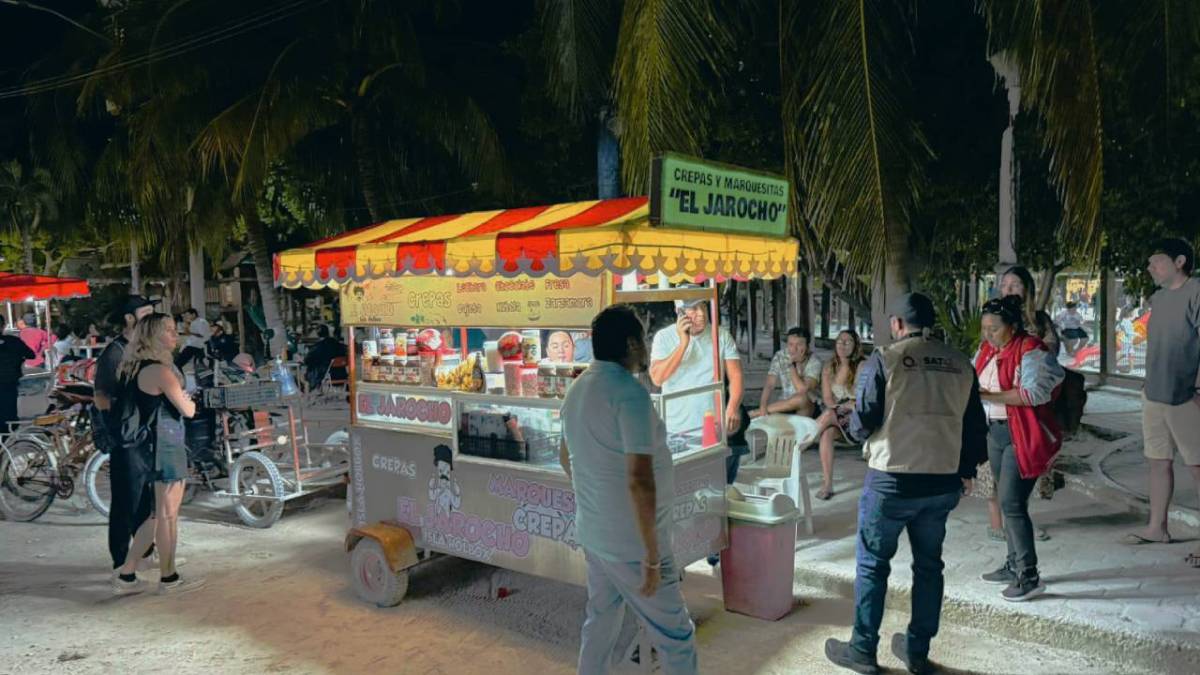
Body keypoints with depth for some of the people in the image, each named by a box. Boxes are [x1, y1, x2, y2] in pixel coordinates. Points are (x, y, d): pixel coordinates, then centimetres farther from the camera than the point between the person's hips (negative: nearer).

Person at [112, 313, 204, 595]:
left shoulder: (133, 367, 10)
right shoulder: (160, 370, -18)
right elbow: (188, 410, -13)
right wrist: (189, 401, 7)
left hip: (148, 445, 9)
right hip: (165, 445, -9)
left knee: (157, 513, 16)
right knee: (167, 514, 3)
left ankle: (126, 575, 20)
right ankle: (168, 578, 15)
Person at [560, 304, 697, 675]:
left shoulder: (577, 389, 6)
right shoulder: (630, 392, -22)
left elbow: (565, 456, 20)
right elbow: (640, 480, -27)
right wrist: (652, 555, -21)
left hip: (592, 531, 9)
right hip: (630, 540, -8)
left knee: (600, 619, 22)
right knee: (675, 633, 5)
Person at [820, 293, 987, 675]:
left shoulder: (884, 361, -10)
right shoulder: (960, 364, 4)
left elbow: (862, 426, -11)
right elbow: (975, 427, 9)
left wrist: (838, 417, 10)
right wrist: (967, 471, 23)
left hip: (892, 481, -4)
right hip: (944, 483, 5)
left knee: (873, 564, 8)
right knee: (928, 565, 16)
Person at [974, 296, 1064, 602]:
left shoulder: (1030, 351, -16)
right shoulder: (987, 348, 9)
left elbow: (1033, 393, -27)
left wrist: (988, 395, -29)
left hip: (1023, 436, -8)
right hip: (995, 431, 9)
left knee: (1012, 503, -10)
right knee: (1007, 501, 15)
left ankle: (1030, 577, -2)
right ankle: (1014, 566, 27)